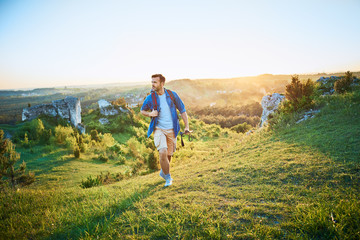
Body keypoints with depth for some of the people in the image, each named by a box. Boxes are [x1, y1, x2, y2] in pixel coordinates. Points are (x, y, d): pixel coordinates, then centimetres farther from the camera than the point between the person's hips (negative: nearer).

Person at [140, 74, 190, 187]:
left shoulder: (172, 95, -5)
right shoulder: (150, 98, -6)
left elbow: (182, 110, 4)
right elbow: (142, 111, 12)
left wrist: (186, 126, -2)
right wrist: (150, 114, -12)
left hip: (171, 130, 2)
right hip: (158, 129, -2)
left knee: (169, 155, 12)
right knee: (163, 153, -18)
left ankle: (163, 172, 43)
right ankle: (168, 177, 5)